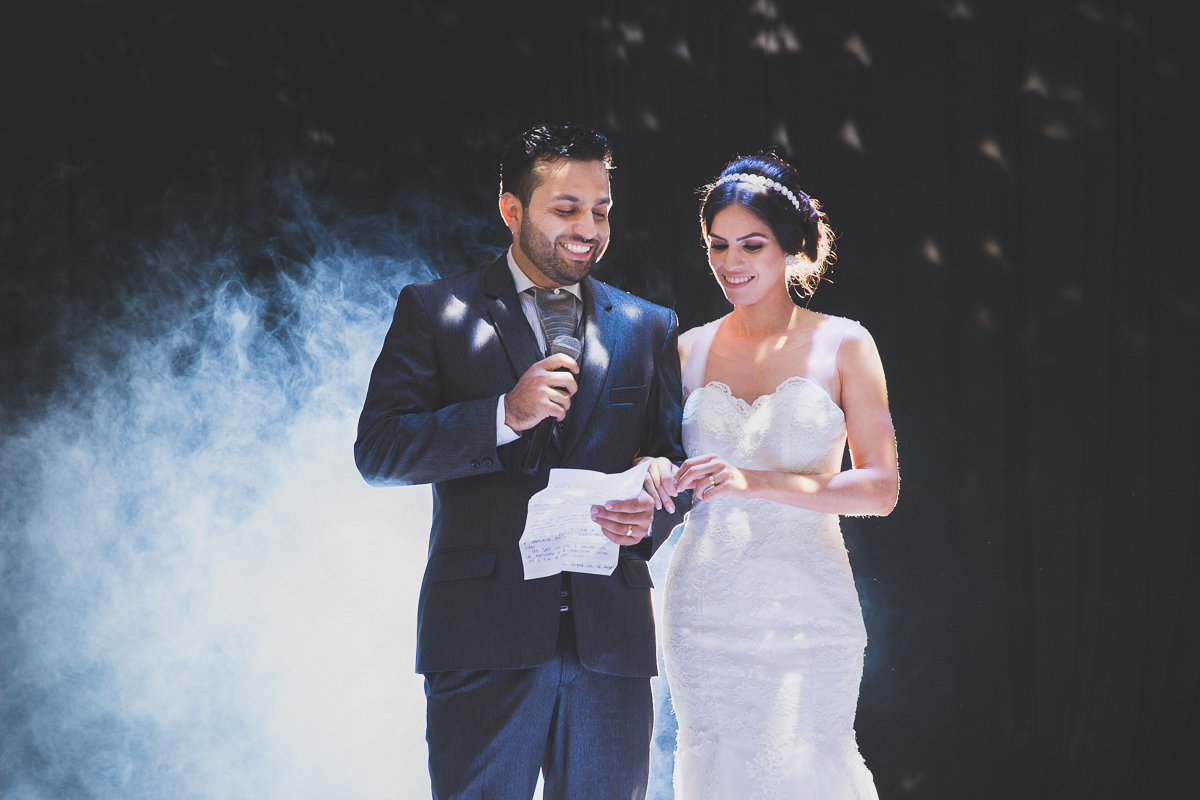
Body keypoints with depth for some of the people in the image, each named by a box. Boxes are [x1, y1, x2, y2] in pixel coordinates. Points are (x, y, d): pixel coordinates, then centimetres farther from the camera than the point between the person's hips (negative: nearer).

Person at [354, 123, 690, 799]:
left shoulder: (650, 329, 15)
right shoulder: (434, 311, 6)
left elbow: (678, 457, 15)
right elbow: (377, 450, -3)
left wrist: (652, 515, -8)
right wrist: (504, 415, -16)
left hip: (612, 640, 3)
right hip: (483, 637, -3)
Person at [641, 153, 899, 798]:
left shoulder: (843, 346, 0)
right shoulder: (689, 349, 8)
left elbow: (882, 488, -6)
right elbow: (659, 456, 16)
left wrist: (757, 482, -18)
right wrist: (653, 476, -9)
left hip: (805, 603, -2)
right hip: (704, 600, 2)